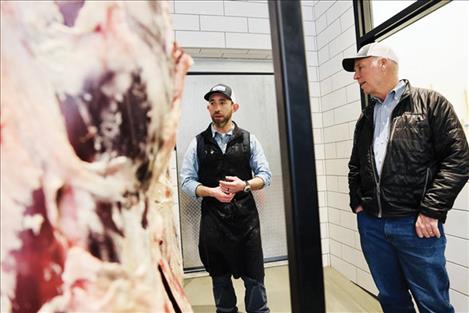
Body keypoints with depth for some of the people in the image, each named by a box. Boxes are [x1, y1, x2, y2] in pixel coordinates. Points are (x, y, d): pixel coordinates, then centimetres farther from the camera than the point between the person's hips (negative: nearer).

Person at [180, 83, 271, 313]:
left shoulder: (248, 139, 4)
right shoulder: (198, 143, 3)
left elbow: (265, 175, 4)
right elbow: (187, 181, 1)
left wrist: (244, 185, -16)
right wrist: (212, 192, -16)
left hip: (246, 216, 0)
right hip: (212, 218, 1)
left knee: (254, 275, 7)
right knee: (219, 276, 15)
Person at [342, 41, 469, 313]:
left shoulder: (430, 102, -1)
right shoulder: (365, 117, 14)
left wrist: (431, 211, -14)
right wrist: (357, 203, 7)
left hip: (415, 224, -4)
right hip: (371, 224, 5)